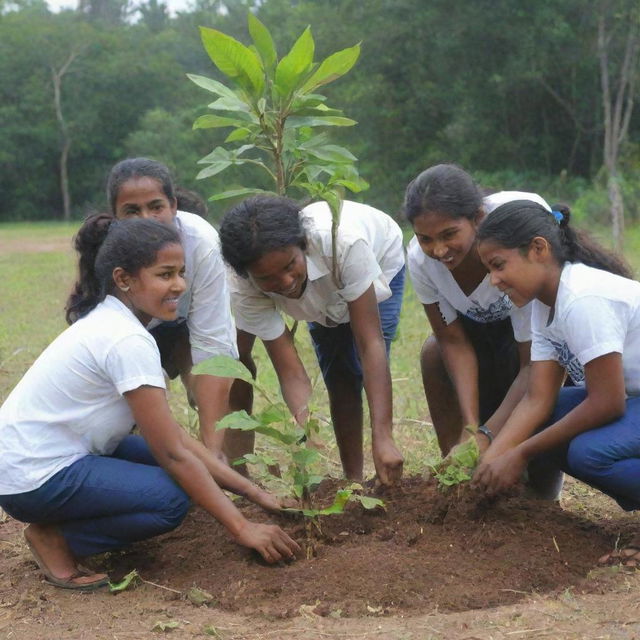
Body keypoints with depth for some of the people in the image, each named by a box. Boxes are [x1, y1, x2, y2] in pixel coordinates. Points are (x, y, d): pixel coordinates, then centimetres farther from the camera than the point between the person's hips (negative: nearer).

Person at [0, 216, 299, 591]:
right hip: (32, 478, -10)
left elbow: (176, 436, 5)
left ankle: (60, 521, 10)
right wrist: (241, 528, -16)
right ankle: (53, 537, -4)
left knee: (179, 465, 5)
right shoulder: (127, 340, -23)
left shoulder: (110, 323, 6)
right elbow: (173, 452, -20)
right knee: (171, 499, -19)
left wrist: (253, 492, 2)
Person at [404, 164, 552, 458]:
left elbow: (534, 363, -34)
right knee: (434, 352, -18)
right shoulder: (420, 259, -26)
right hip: (482, 321, 5)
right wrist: (470, 426, -29)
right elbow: (454, 341, -18)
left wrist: (487, 434, -38)